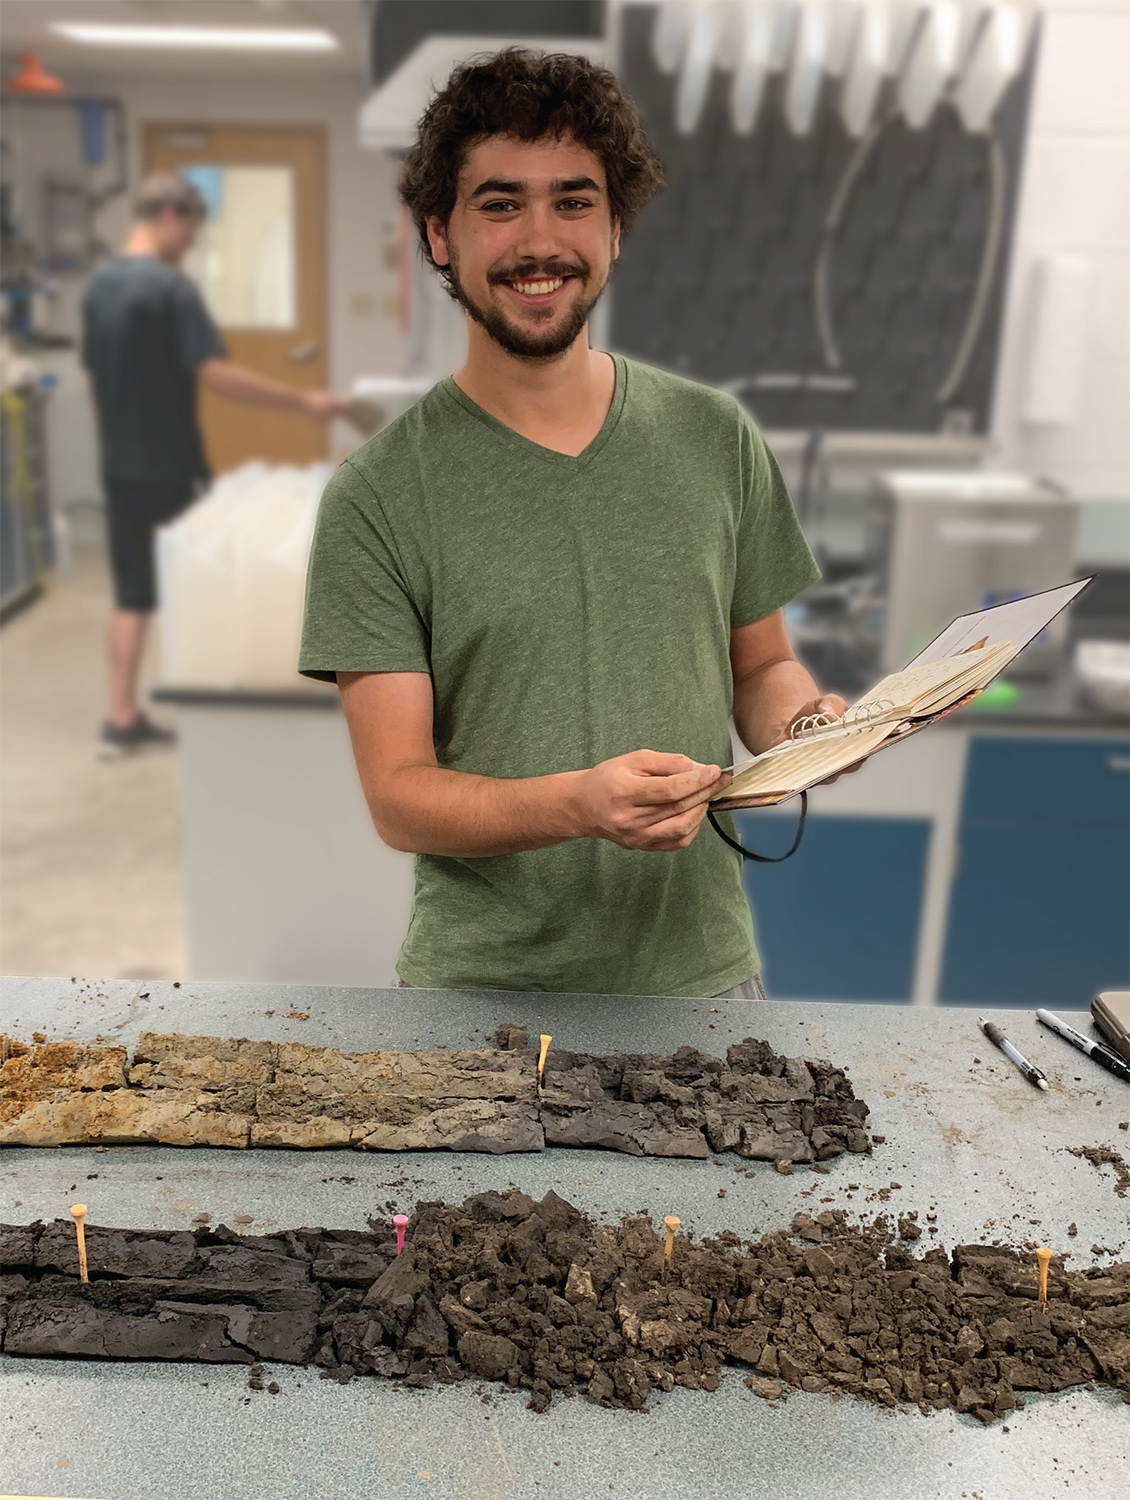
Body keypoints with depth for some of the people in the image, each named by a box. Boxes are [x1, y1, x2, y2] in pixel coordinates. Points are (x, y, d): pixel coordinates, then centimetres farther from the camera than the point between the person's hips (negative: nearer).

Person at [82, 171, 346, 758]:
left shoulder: (97, 286, 9)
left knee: (131, 594, 11)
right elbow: (215, 374, -24)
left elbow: (94, 381, 15)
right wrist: (302, 400, -20)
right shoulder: (170, 288, -16)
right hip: (169, 470, -7)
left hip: (120, 467, 7)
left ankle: (122, 720, 14)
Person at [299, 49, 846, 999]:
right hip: (483, 990, -2)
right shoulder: (376, 499, -9)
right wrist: (576, 804, -29)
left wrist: (801, 722, -11)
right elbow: (398, 796, -12)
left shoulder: (715, 439, 1)